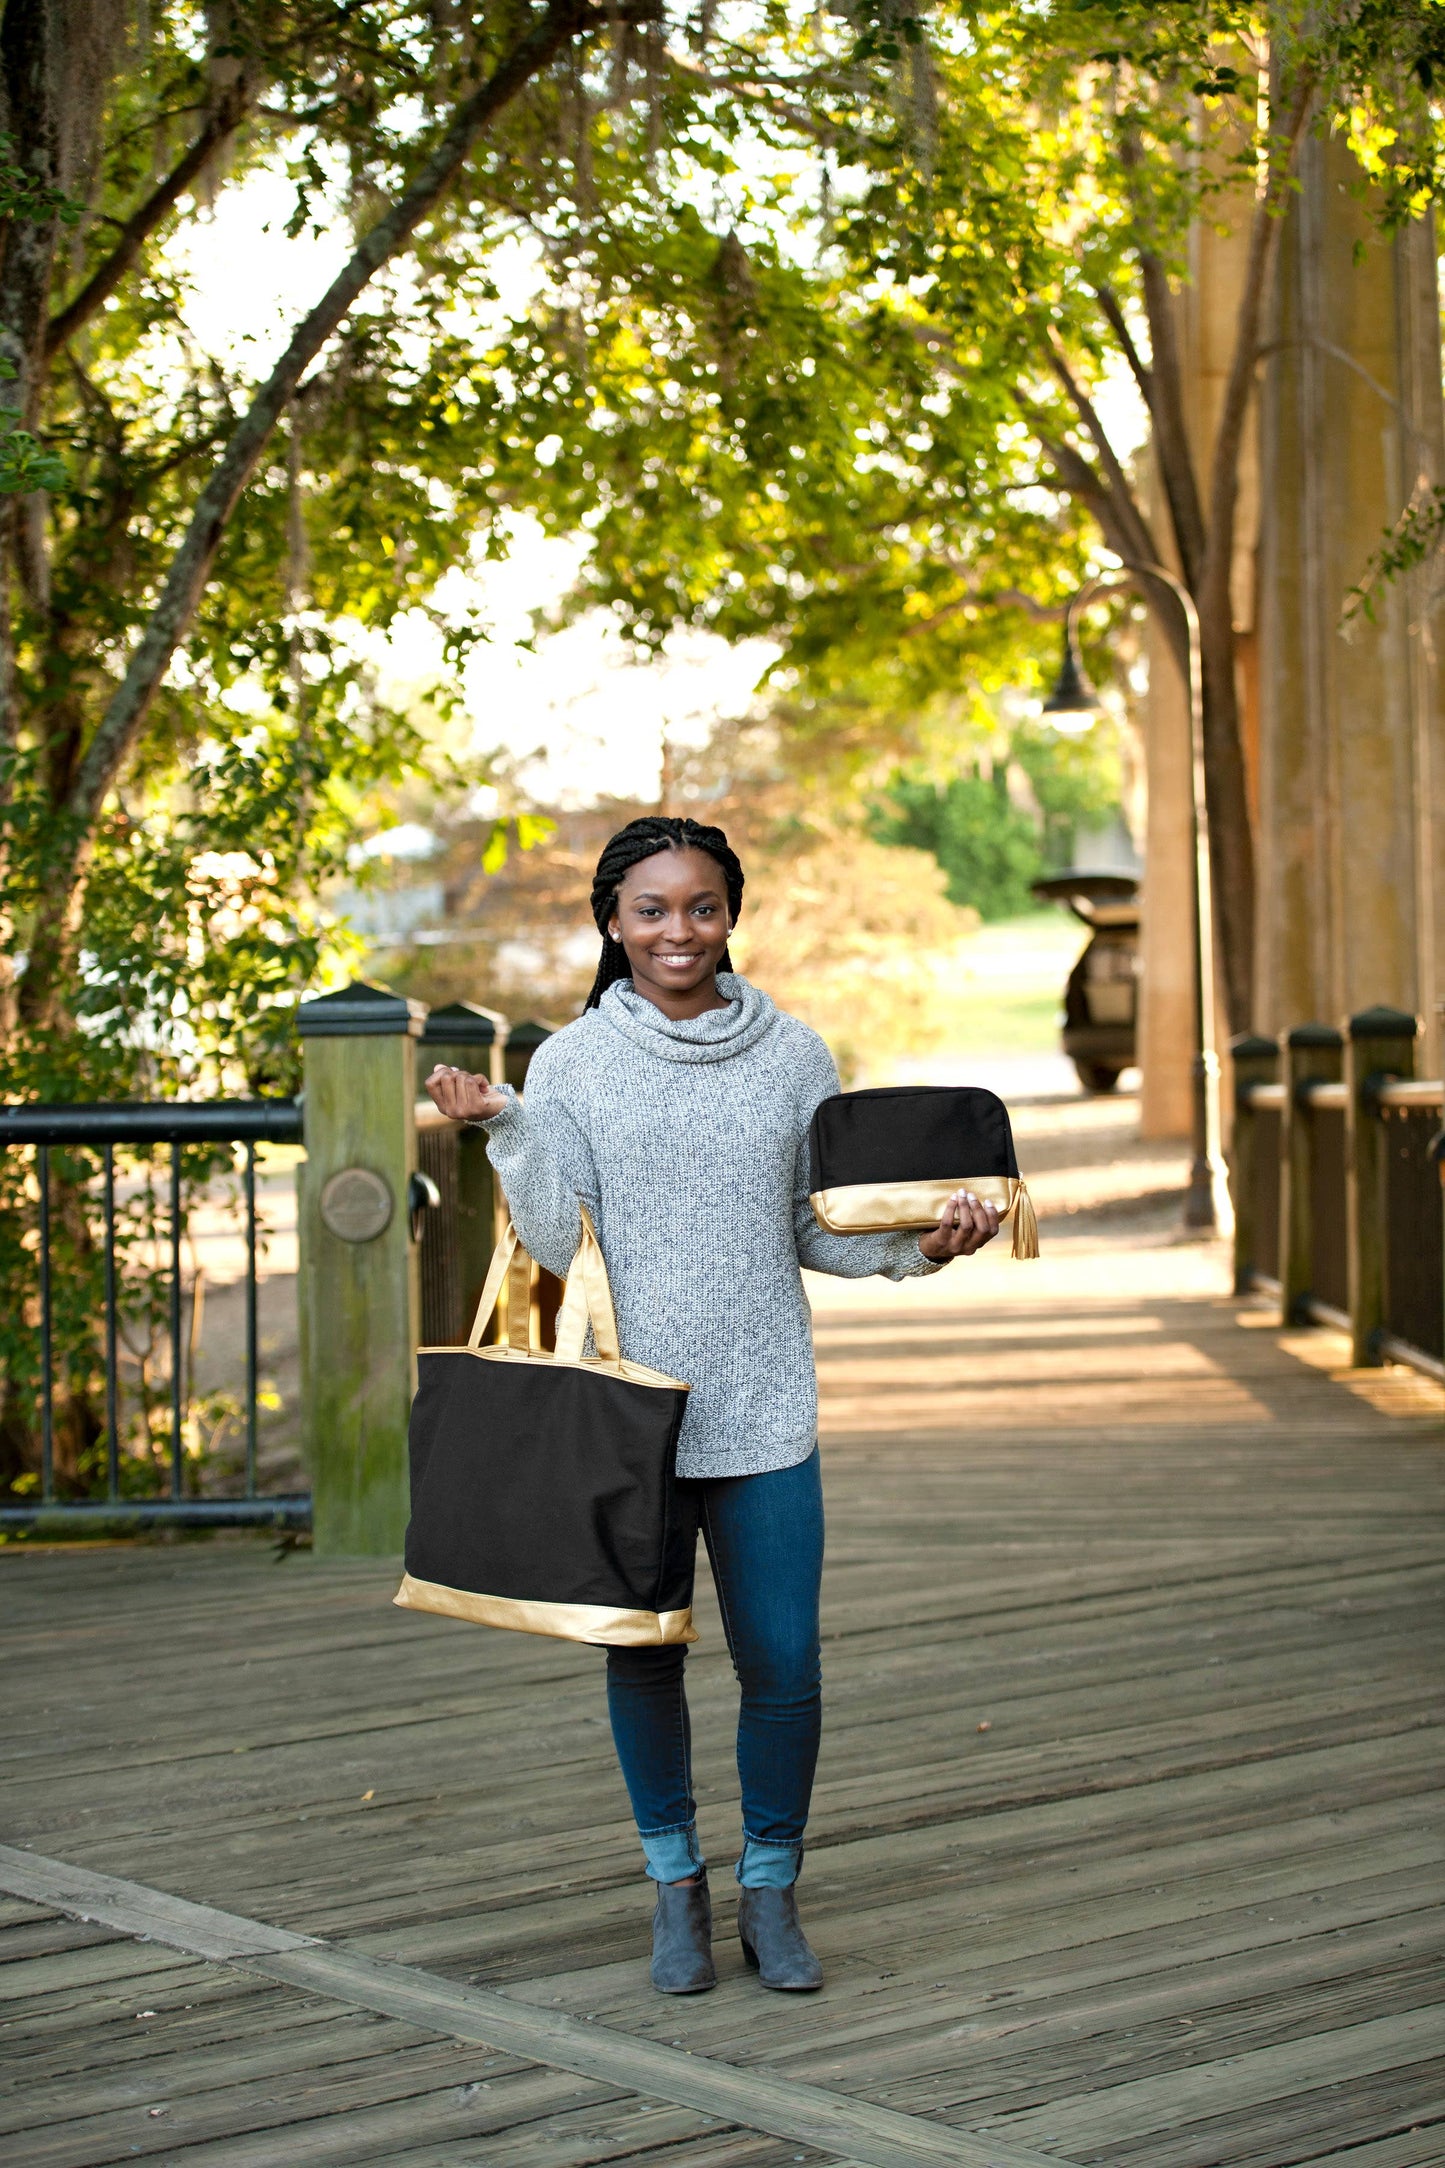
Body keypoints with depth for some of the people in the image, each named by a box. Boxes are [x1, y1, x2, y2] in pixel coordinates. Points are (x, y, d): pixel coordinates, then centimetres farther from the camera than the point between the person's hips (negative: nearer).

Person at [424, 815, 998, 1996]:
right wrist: (502, 1132, -15)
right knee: (642, 1660, 9)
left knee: (784, 1670, 1)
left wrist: (924, 1244, -6)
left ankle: (770, 1889, 22)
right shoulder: (570, 1064, 1)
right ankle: (675, 1878, 29)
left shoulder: (795, 1056, 4)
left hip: (763, 1413, 1)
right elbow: (556, 1243, -5)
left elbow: (819, 1231, 9)